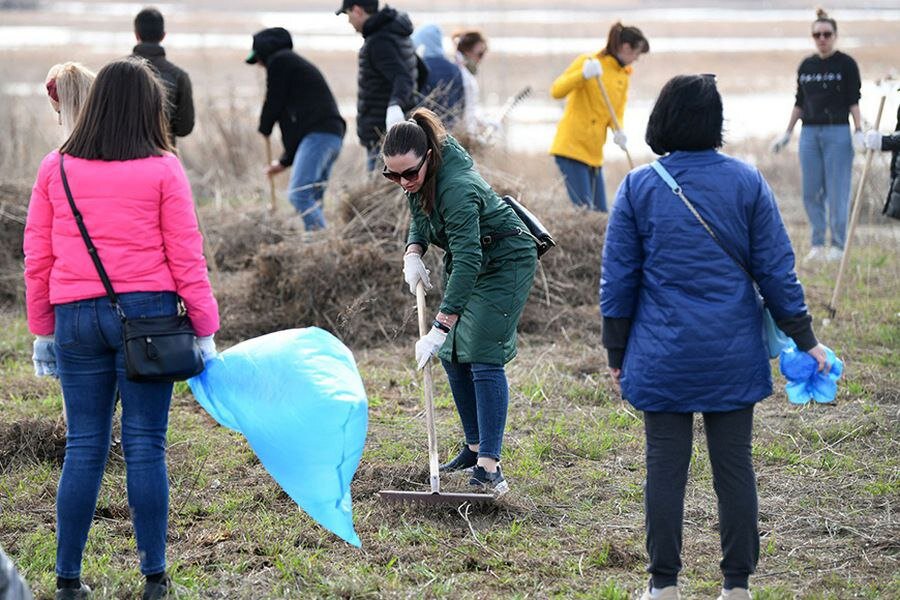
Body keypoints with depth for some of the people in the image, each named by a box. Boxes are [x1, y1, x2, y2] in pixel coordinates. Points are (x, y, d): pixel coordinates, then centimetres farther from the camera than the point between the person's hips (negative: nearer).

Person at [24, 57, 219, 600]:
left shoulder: (56, 169, 6)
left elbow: (37, 257, 8)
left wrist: (43, 331, 16)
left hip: (75, 316, 3)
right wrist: (205, 330, 2)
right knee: (146, 445, 3)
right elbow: (186, 257, -3)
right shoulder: (163, 169, -3)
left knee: (84, 447, 8)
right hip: (146, 311, -2)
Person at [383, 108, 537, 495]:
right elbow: (420, 216, 13)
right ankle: (475, 446, 22)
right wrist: (413, 252, -9)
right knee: (453, 355, 9)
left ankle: (489, 466, -19)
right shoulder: (420, 177, -9)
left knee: (483, 358, -17)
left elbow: (468, 262, -41)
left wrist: (440, 329, -45)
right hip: (468, 261, 9)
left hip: (505, 263, -9)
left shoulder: (456, 188, -36)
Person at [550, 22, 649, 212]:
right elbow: (556, 91, -15)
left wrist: (618, 131, -11)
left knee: (599, 211, 4)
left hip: (594, 153, 7)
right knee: (584, 209, -15)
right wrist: (583, 75, -32)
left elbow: (618, 112, 13)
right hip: (572, 147, -7)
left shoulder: (623, 77, 13)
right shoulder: (588, 62, -7)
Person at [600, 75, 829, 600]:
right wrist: (805, 340, 9)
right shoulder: (748, 183, -3)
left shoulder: (638, 187, -4)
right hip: (733, 358, 1)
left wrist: (617, 353, 10)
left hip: (663, 356, -1)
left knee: (666, 467, 6)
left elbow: (618, 279, 0)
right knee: (735, 465, 7)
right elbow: (777, 271, -1)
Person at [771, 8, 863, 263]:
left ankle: (838, 246, 3)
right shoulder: (806, 65, 11)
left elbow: (853, 101, -4)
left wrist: (858, 131, -14)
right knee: (811, 192, 3)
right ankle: (817, 244, 11)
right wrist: (787, 133, 16)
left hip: (837, 132, -5)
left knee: (836, 191, -4)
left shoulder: (846, 64, -2)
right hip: (809, 133, 5)